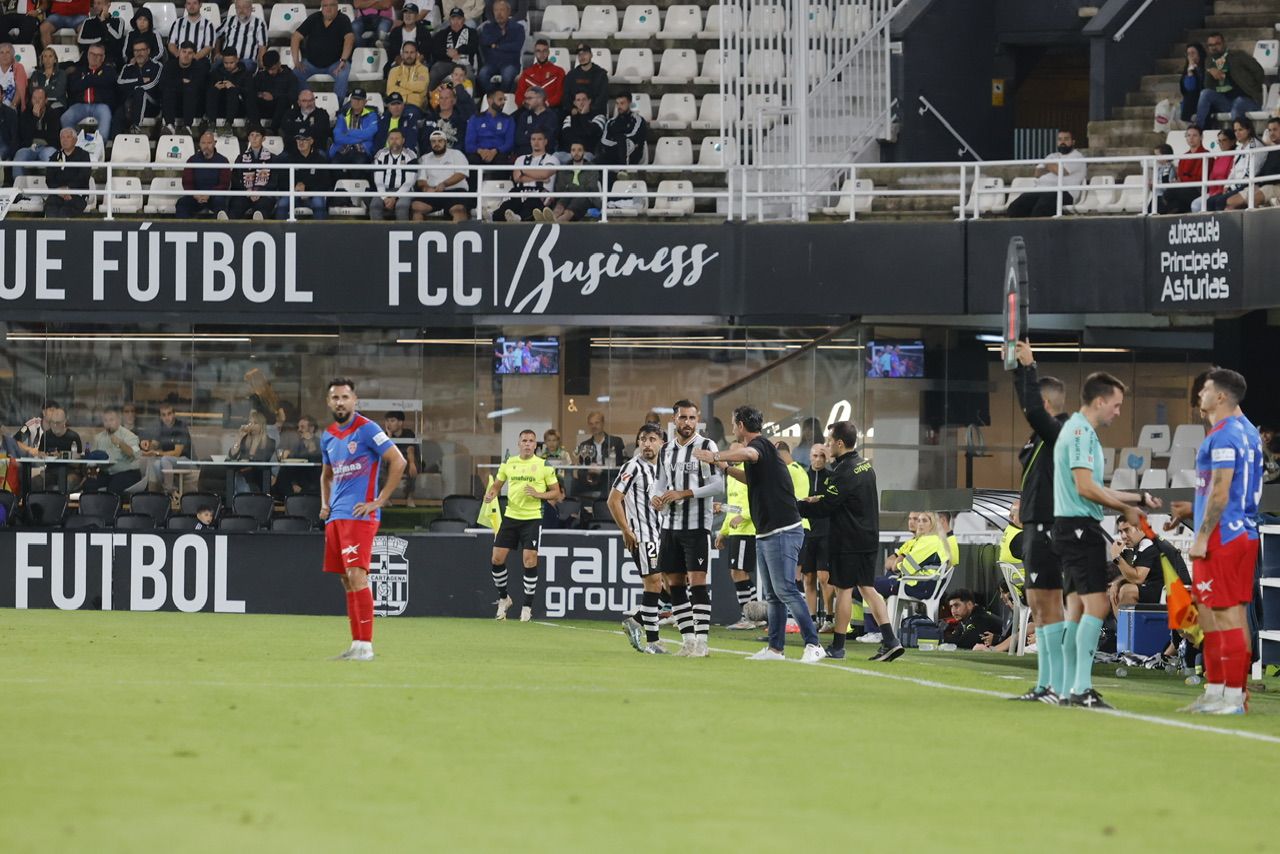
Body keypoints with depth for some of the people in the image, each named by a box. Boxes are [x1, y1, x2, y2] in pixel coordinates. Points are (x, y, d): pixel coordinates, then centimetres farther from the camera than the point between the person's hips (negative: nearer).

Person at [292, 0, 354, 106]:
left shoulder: (343, 20, -7)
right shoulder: (314, 19, 2)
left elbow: (349, 38, -22)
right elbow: (296, 37, 0)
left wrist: (343, 60, -36)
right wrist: (296, 60, -12)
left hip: (334, 63, -3)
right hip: (311, 62, 3)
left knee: (342, 75, -34)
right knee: (295, 74, -23)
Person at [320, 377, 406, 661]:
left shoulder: (367, 429, -7)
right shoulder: (328, 436, 15)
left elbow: (398, 462, -12)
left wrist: (380, 501, -13)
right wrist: (325, 505, 15)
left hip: (359, 515, -8)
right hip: (335, 517, 8)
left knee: (356, 575, -17)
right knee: (346, 581, 7)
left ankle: (365, 645, -18)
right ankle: (356, 644, 10)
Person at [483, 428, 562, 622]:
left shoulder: (544, 466, -1)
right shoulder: (508, 463, 6)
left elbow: (556, 492, 2)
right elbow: (496, 485, 17)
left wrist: (539, 494, -16)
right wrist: (490, 495, -5)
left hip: (532, 518, -3)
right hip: (511, 517, 3)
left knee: (530, 560, -10)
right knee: (497, 558, -2)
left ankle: (527, 606, 2)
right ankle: (503, 598, 21)